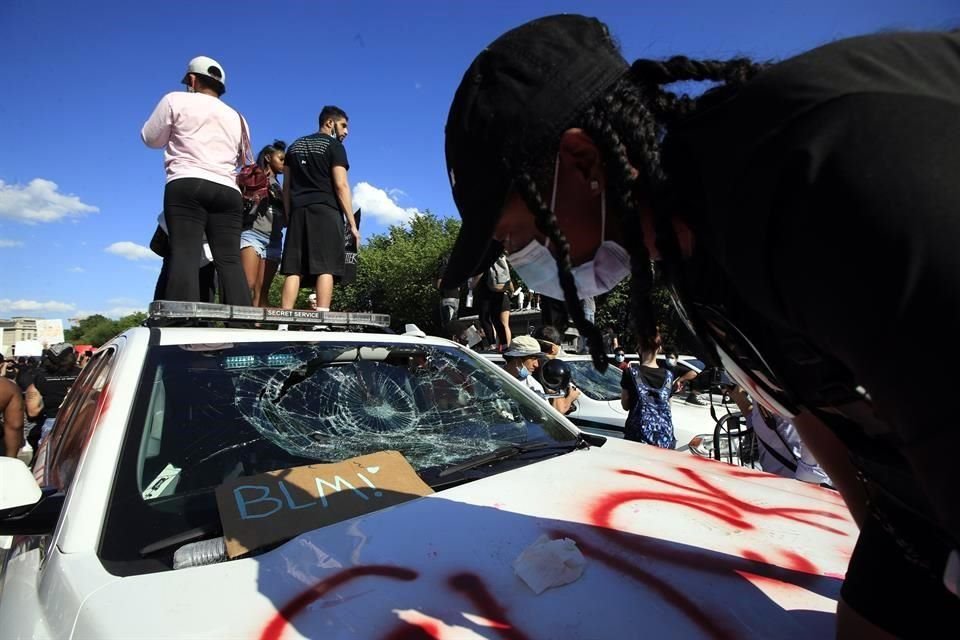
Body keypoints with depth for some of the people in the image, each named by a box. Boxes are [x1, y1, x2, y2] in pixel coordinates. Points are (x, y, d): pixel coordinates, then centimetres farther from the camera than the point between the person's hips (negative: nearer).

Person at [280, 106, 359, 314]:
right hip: (326, 212, -5)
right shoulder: (334, 145, 5)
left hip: (298, 212, 6)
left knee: (293, 270, 0)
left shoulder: (295, 146, 23)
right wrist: (352, 223, -7)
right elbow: (341, 185, -6)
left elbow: (286, 187, 19)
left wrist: (290, 216, 19)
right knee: (326, 268, -10)